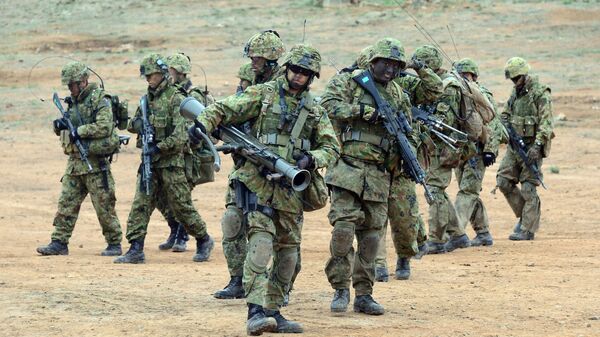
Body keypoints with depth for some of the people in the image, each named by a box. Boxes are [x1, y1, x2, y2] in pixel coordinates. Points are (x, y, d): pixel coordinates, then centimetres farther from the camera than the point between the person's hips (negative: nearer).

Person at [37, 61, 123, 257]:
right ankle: (59, 243, 6)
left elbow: (104, 128, -20)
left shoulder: (100, 99, -10)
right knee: (66, 204, 4)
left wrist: (79, 131, -19)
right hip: (75, 161, 7)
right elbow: (65, 128, 20)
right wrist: (59, 125, -3)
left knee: (104, 205, -2)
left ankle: (114, 244, 7)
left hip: (95, 162, -7)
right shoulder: (73, 101, 15)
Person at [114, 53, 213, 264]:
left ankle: (203, 240, 20)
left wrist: (158, 148, -21)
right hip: (150, 162, 7)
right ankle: (136, 250, -3)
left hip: (171, 162, -7)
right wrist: (138, 123, -2)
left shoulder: (175, 99, -11)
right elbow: (132, 125, 21)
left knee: (181, 206, 1)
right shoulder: (147, 99, 13)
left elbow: (180, 135, -18)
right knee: (140, 205, -2)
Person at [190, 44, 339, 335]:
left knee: (288, 252, 9)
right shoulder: (263, 94, 1)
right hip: (258, 182, -6)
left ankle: (273, 311, 18)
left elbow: (331, 147, 10)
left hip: (291, 188, 6)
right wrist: (203, 124, -20)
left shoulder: (315, 110, 12)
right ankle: (256, 311, -27)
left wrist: (311, 159, -11)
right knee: (261, 242, -19)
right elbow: (224, 110, -1)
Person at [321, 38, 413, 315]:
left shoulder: (398, 94, 16)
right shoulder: (349, 81, 1)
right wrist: (363, 111, -21)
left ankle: (364, 294, 10)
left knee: (371, 234, 4)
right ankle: (340, 289, -3)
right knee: (343, 228, -13)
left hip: (378, 175, 5)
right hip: (348, 168, -5)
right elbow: (329, 104, -15)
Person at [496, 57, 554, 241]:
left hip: (532, 145, -8)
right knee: (504, 181, 4)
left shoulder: (540, 93, -12)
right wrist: (506, 121, 2)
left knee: (528, 188, -7)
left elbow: (546, 123, -18)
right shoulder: (516, 92, 13)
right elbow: (505, 114, 25)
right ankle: (523, 215, 18)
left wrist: (537, 146, -25)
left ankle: (528, 229, -3)